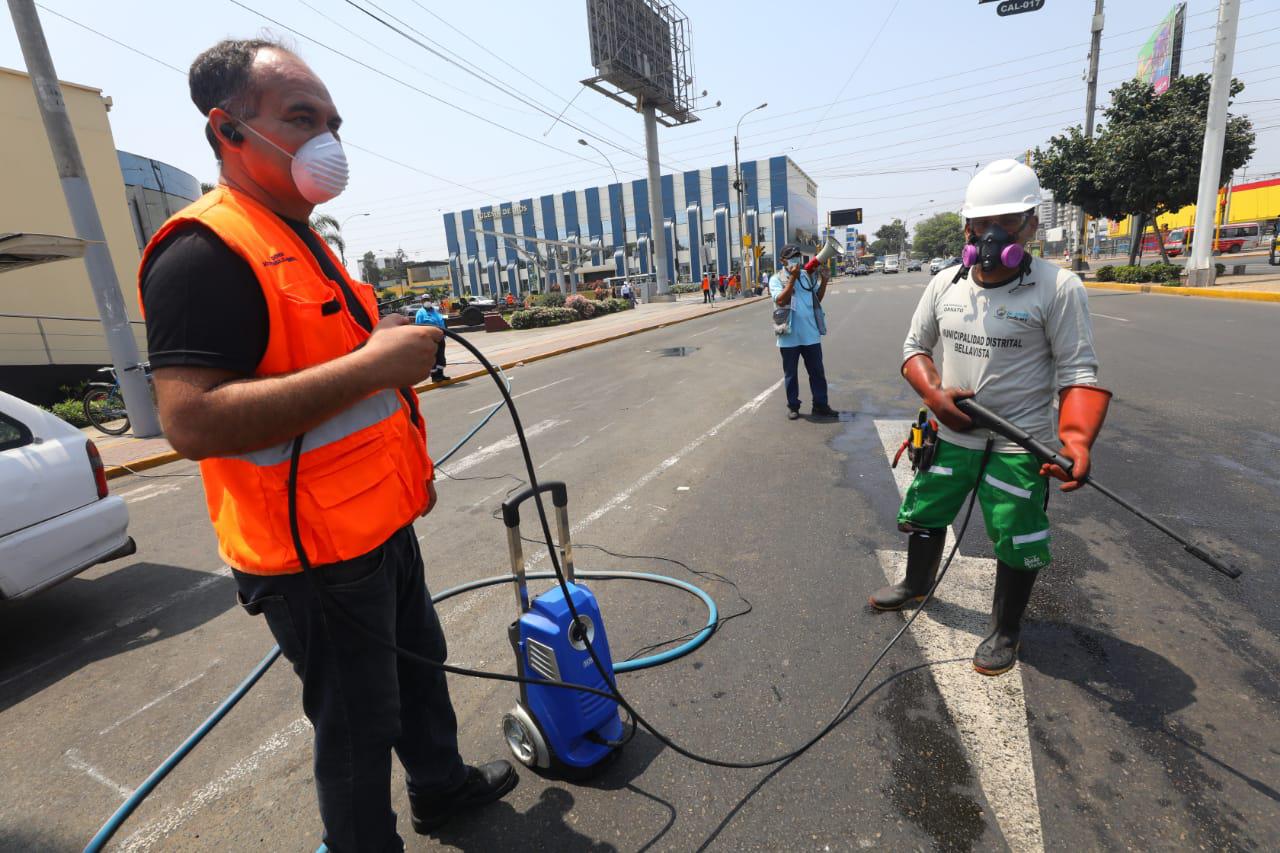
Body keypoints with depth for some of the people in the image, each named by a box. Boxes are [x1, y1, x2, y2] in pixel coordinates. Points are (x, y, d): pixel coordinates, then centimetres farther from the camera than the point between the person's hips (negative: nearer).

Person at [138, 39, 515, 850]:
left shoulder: (306, 244, 14)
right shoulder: (205, 251, -18)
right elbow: (192, 422, -29)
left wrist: (395, 342, 10)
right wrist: (372, 362, -30)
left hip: (383, 526, 10)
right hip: (315, 551, -10)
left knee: (420, 666, 25)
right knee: (358, 722, 9)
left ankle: (443, 784, 50)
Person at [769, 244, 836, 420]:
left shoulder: (807, 275, 7)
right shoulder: (776, 279, -5)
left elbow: (817, 298, 14)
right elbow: (780, 301, -20)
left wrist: (824, 281, -1)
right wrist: (792, 278, -20)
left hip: (810, 334, 4)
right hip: (789, 336, -4)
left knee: (817, 371, 9)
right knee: (791, 374, 8)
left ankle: (820, 406, 19)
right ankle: (792, 406, 21)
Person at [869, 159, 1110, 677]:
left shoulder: (1059, 288, -13)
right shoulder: (944, 284, 0)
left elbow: (1078, 374, -11)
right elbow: (915, 347, 9)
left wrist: (1077, 439, -27)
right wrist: (935, 393, -9)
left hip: (1020, 444, -4)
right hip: (951, 434, 4)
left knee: (1016, 543, 8)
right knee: (925, 514, 18)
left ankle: (1005, 631, 33)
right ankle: (917, 583, 46)